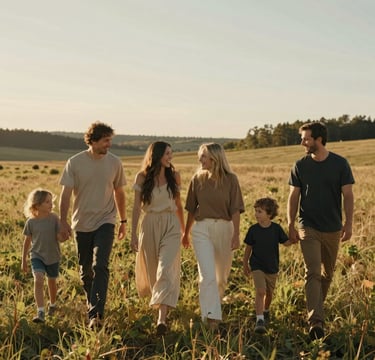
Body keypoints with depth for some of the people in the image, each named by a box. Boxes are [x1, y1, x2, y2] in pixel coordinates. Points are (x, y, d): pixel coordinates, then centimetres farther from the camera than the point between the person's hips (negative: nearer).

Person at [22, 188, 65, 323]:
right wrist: (24, 261, 7)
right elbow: (27, 241, 3)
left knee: (52, 282, 15)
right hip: (37, 256, -1)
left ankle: (52, 305, 42)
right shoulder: (31, 222, -8)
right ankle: (40, 313, -20)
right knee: (38, 280, -19)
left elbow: (60, 238, -9)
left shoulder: (54, 218, -9)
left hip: (53, 257, 1)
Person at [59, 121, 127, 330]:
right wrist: (63, 221, -13)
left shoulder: (114, 162, -2)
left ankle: (96, 314, -17)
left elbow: (119, 193, 10)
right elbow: (66, 193, -5)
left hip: (105, 222, -1)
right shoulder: (75, 162, -6)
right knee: (85, 270, 11)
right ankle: (92, 306, 34)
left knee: (100, 266, -16)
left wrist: (123, 221, 15)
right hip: (82, 224, 1)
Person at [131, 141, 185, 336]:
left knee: (166, 269, -14)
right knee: (151, 269, 13)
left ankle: (162, 318, -18)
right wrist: (133, 234, -4)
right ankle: (158, 300, 45)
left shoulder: (174, 176, 5)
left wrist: (184, 230, 19)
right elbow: (137, 207, 0)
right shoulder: (142, 177, -1)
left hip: (170, 226, 0)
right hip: (149, 226, 0)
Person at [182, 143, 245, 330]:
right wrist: (186, 233, 17)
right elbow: (191, 209, 12)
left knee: (222, 274, 14)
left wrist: (236, 235, -9)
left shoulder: (230, 179, -1)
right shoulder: (198, 179, 4)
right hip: (201, 228, 0)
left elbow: (235, 210, -3)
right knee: (207, 274, -12)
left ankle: (215, 304, 38)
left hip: (224, 228, 0)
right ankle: (211, 316, -11)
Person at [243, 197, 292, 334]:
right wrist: (245, 265, 8)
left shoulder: (276, 228, -7)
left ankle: (266, 310, 46)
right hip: (257, 266, -2)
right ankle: (259, 320, -19)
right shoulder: (253, 230, -8)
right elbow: (248, 248, 2)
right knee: (260, 291, -18)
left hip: (272, 267, 2)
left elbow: (286, 242, 2)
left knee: (269, 293, 18)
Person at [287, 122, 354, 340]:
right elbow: (293, 197, 4)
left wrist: (349, 224, -10)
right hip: (308, 228, -1)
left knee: (328, 273, 14)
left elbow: (348, 195, -2)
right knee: (313, 273, -11)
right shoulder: (300, 166, -1)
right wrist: (291, 226, 0)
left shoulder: (340, 164, -4)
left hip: (333, 228, 1)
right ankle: (316, 322, -16)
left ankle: (318, 306, 36)